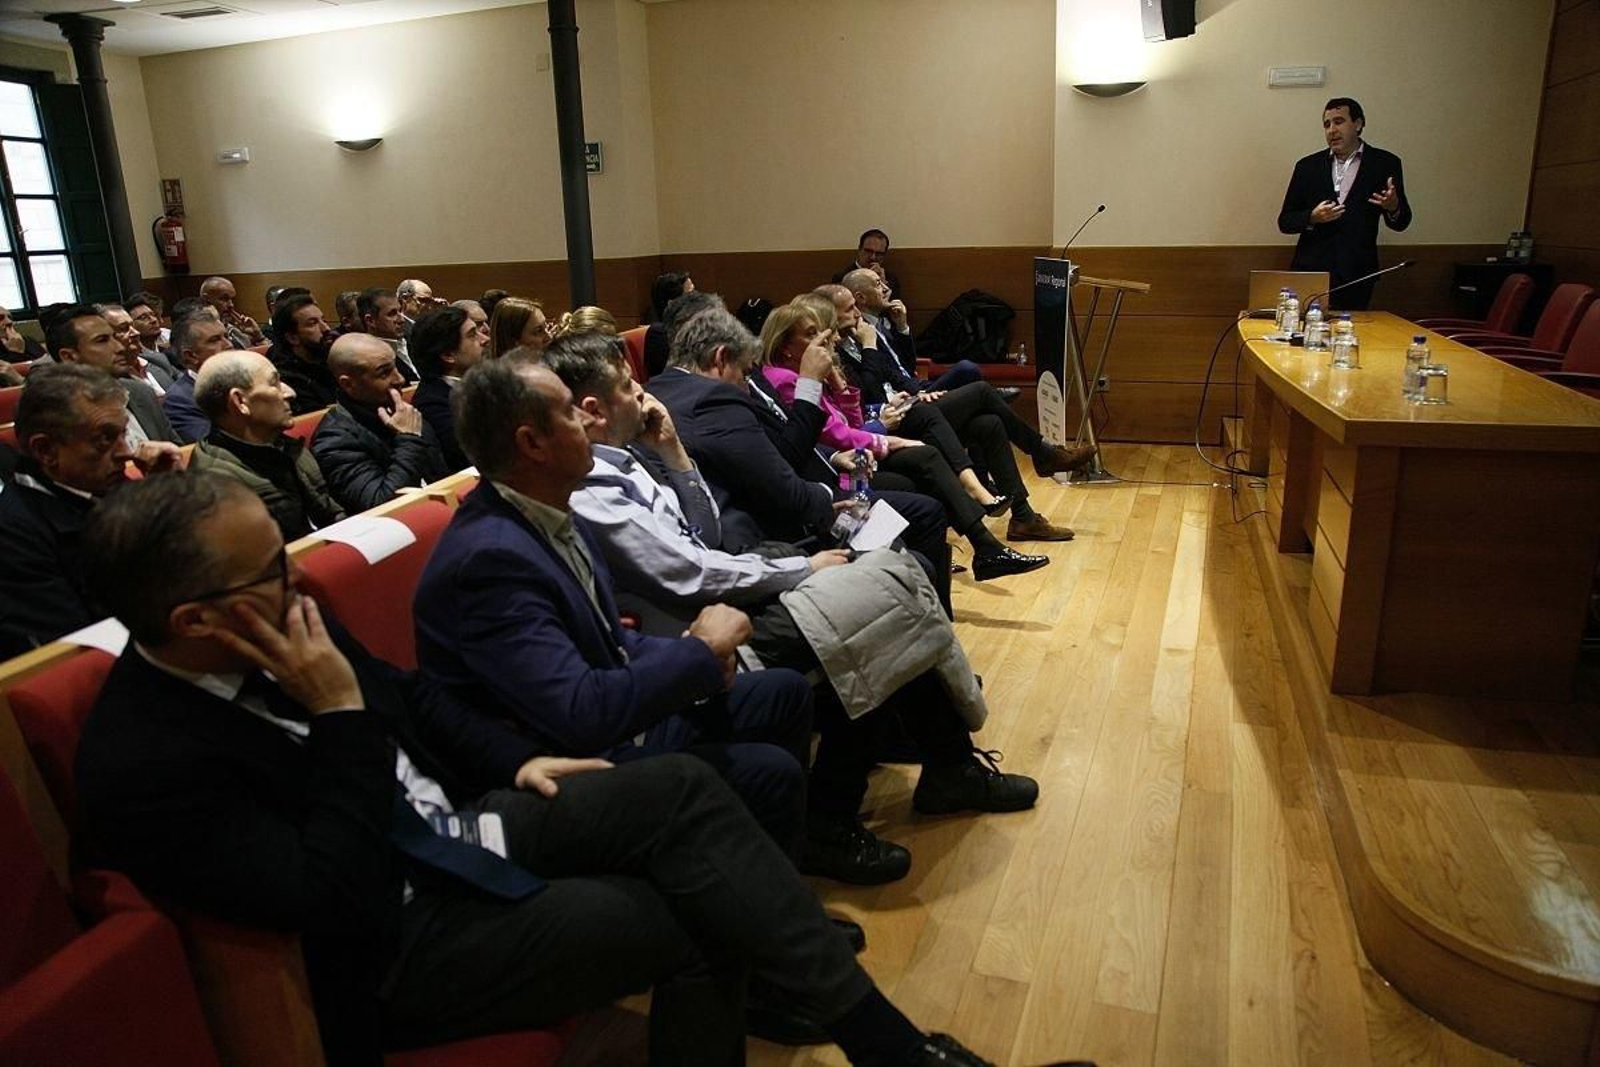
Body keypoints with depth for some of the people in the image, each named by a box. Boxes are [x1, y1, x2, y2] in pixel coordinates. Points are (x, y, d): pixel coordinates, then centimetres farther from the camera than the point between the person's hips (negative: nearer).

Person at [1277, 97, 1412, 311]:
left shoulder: (1384, 163, 7)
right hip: (1310, 272, 1)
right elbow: (1284, 221, 9)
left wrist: (1393, 207, -15)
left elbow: (1400, 223, 8)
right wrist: (1312, 217, -11)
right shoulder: (1308, 166, 10)